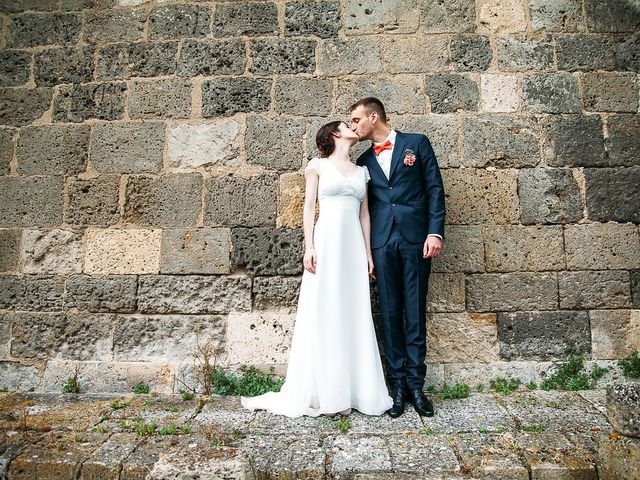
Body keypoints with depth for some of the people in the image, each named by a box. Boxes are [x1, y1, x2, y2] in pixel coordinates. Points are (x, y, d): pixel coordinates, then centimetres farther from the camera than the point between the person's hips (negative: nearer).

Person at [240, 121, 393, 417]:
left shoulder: (362, 171, 19)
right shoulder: (318, 165, 7)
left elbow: (364, 214, 16)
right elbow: (309, 206, 1)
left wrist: (368, 253, 10)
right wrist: (309, 246, -9)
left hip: (354, 245, 4)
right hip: (327, 241, -4)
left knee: (355, 316, 4)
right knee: (322, 315, -2)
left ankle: (356, 391, 14)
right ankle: (321, 392, 7)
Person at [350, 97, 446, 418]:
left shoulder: (417, 143, 8)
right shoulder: (364, 161, 17)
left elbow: (435, 189, 3)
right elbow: (364, 206, 15)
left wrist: (435, 232, -8)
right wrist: (365, 251, 9)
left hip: (415, 239, -2)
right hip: (382, 243, 3)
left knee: (415, 314, 2)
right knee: (390, 314, 3)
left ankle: (415, 384, 13)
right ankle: (397, 384, 13)